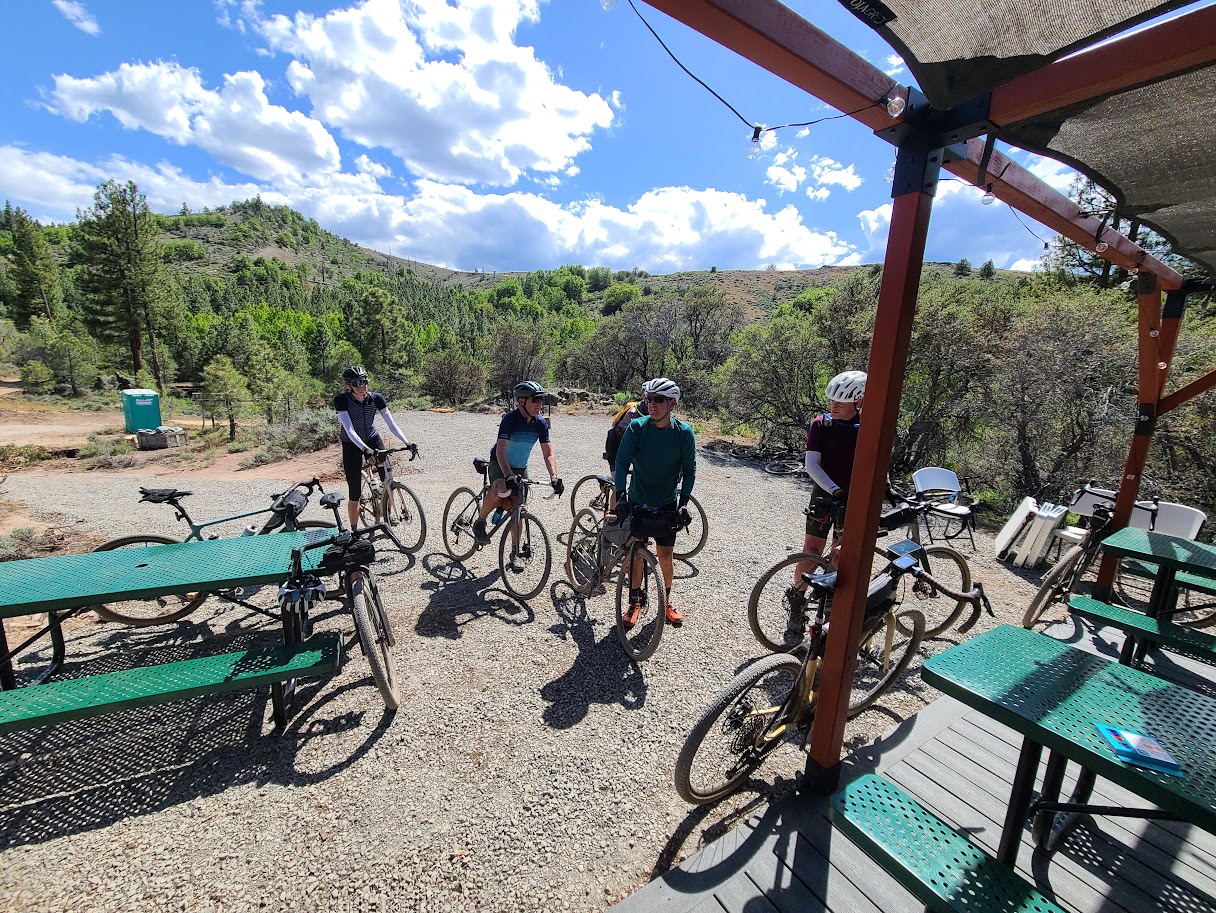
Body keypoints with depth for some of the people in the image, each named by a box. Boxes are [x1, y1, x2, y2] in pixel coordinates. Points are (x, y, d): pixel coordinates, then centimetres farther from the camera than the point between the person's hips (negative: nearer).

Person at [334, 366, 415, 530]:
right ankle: (354, 530, 15)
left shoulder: (376, 398, -15)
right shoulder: (341, 400, -23)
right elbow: (349, 430, -31)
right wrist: (365, 449, -45)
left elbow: (391, 423, -16)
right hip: (352, 445, -3)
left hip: (372, 439, 3)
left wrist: (407, 442, -28)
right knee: (354, 493, -2)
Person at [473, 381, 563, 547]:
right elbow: (501, 451, -35)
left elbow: (548, 454, -9)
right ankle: (480, 523, -10)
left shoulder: (541, 423, -9)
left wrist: (554, 477, -25)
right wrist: (509, 476, -49)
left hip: (520, 468, 5)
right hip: (500, 464, -5)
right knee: (502, 490, -36)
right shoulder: (510, 419, -25)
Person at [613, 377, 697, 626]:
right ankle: (635, 600, 25)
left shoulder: (684, 432, -12)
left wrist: (683, 503, -12)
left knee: (665, 554, 6)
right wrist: (621, 497, -24)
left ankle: (666, 601, 28)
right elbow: (622, 463, -14)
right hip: (637, 501, 0)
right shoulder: (636, 427, -15)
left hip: (667, 503, 0)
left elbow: (689, 470, -4)